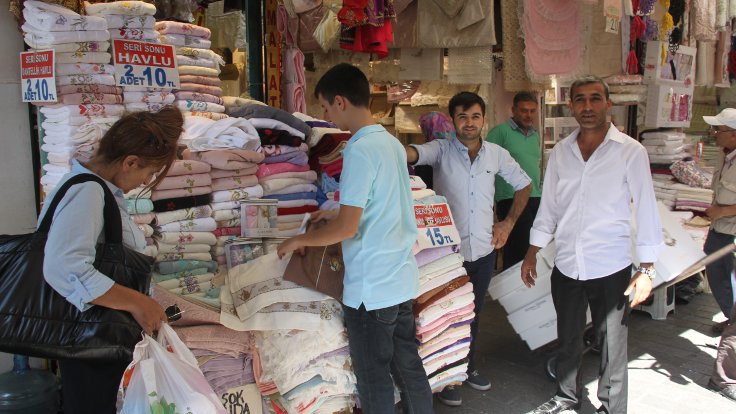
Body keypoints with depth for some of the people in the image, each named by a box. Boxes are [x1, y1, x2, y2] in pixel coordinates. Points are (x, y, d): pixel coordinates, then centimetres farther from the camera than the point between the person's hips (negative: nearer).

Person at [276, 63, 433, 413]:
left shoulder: (360, 151, -18)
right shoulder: (393, 143, 9)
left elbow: (347, 228, -20)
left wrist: (299, 240, -6)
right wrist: (339, 213, 25)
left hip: (370, 287, -8)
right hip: (401, 280, 9)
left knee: (374, 380, 5)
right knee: (409, 368, 17)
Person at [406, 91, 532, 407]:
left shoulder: (496, 154, 3)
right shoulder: (441, 150, -8)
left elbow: (524, 185, 17)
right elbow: (413, 154, -30)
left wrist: (509, 222, 10)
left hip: (484, 250, 4)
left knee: (474, 314, 18)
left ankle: (468, 367, 37)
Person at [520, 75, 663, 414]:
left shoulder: (631, 152, -7)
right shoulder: (560, 152, 5)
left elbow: (646, 211, -7)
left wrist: (646, 269, -10)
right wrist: (531, 254, 11)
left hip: (611, 270, -4)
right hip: (566, 267, 4)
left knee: (612, 345, 7)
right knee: (567, 339, 19)